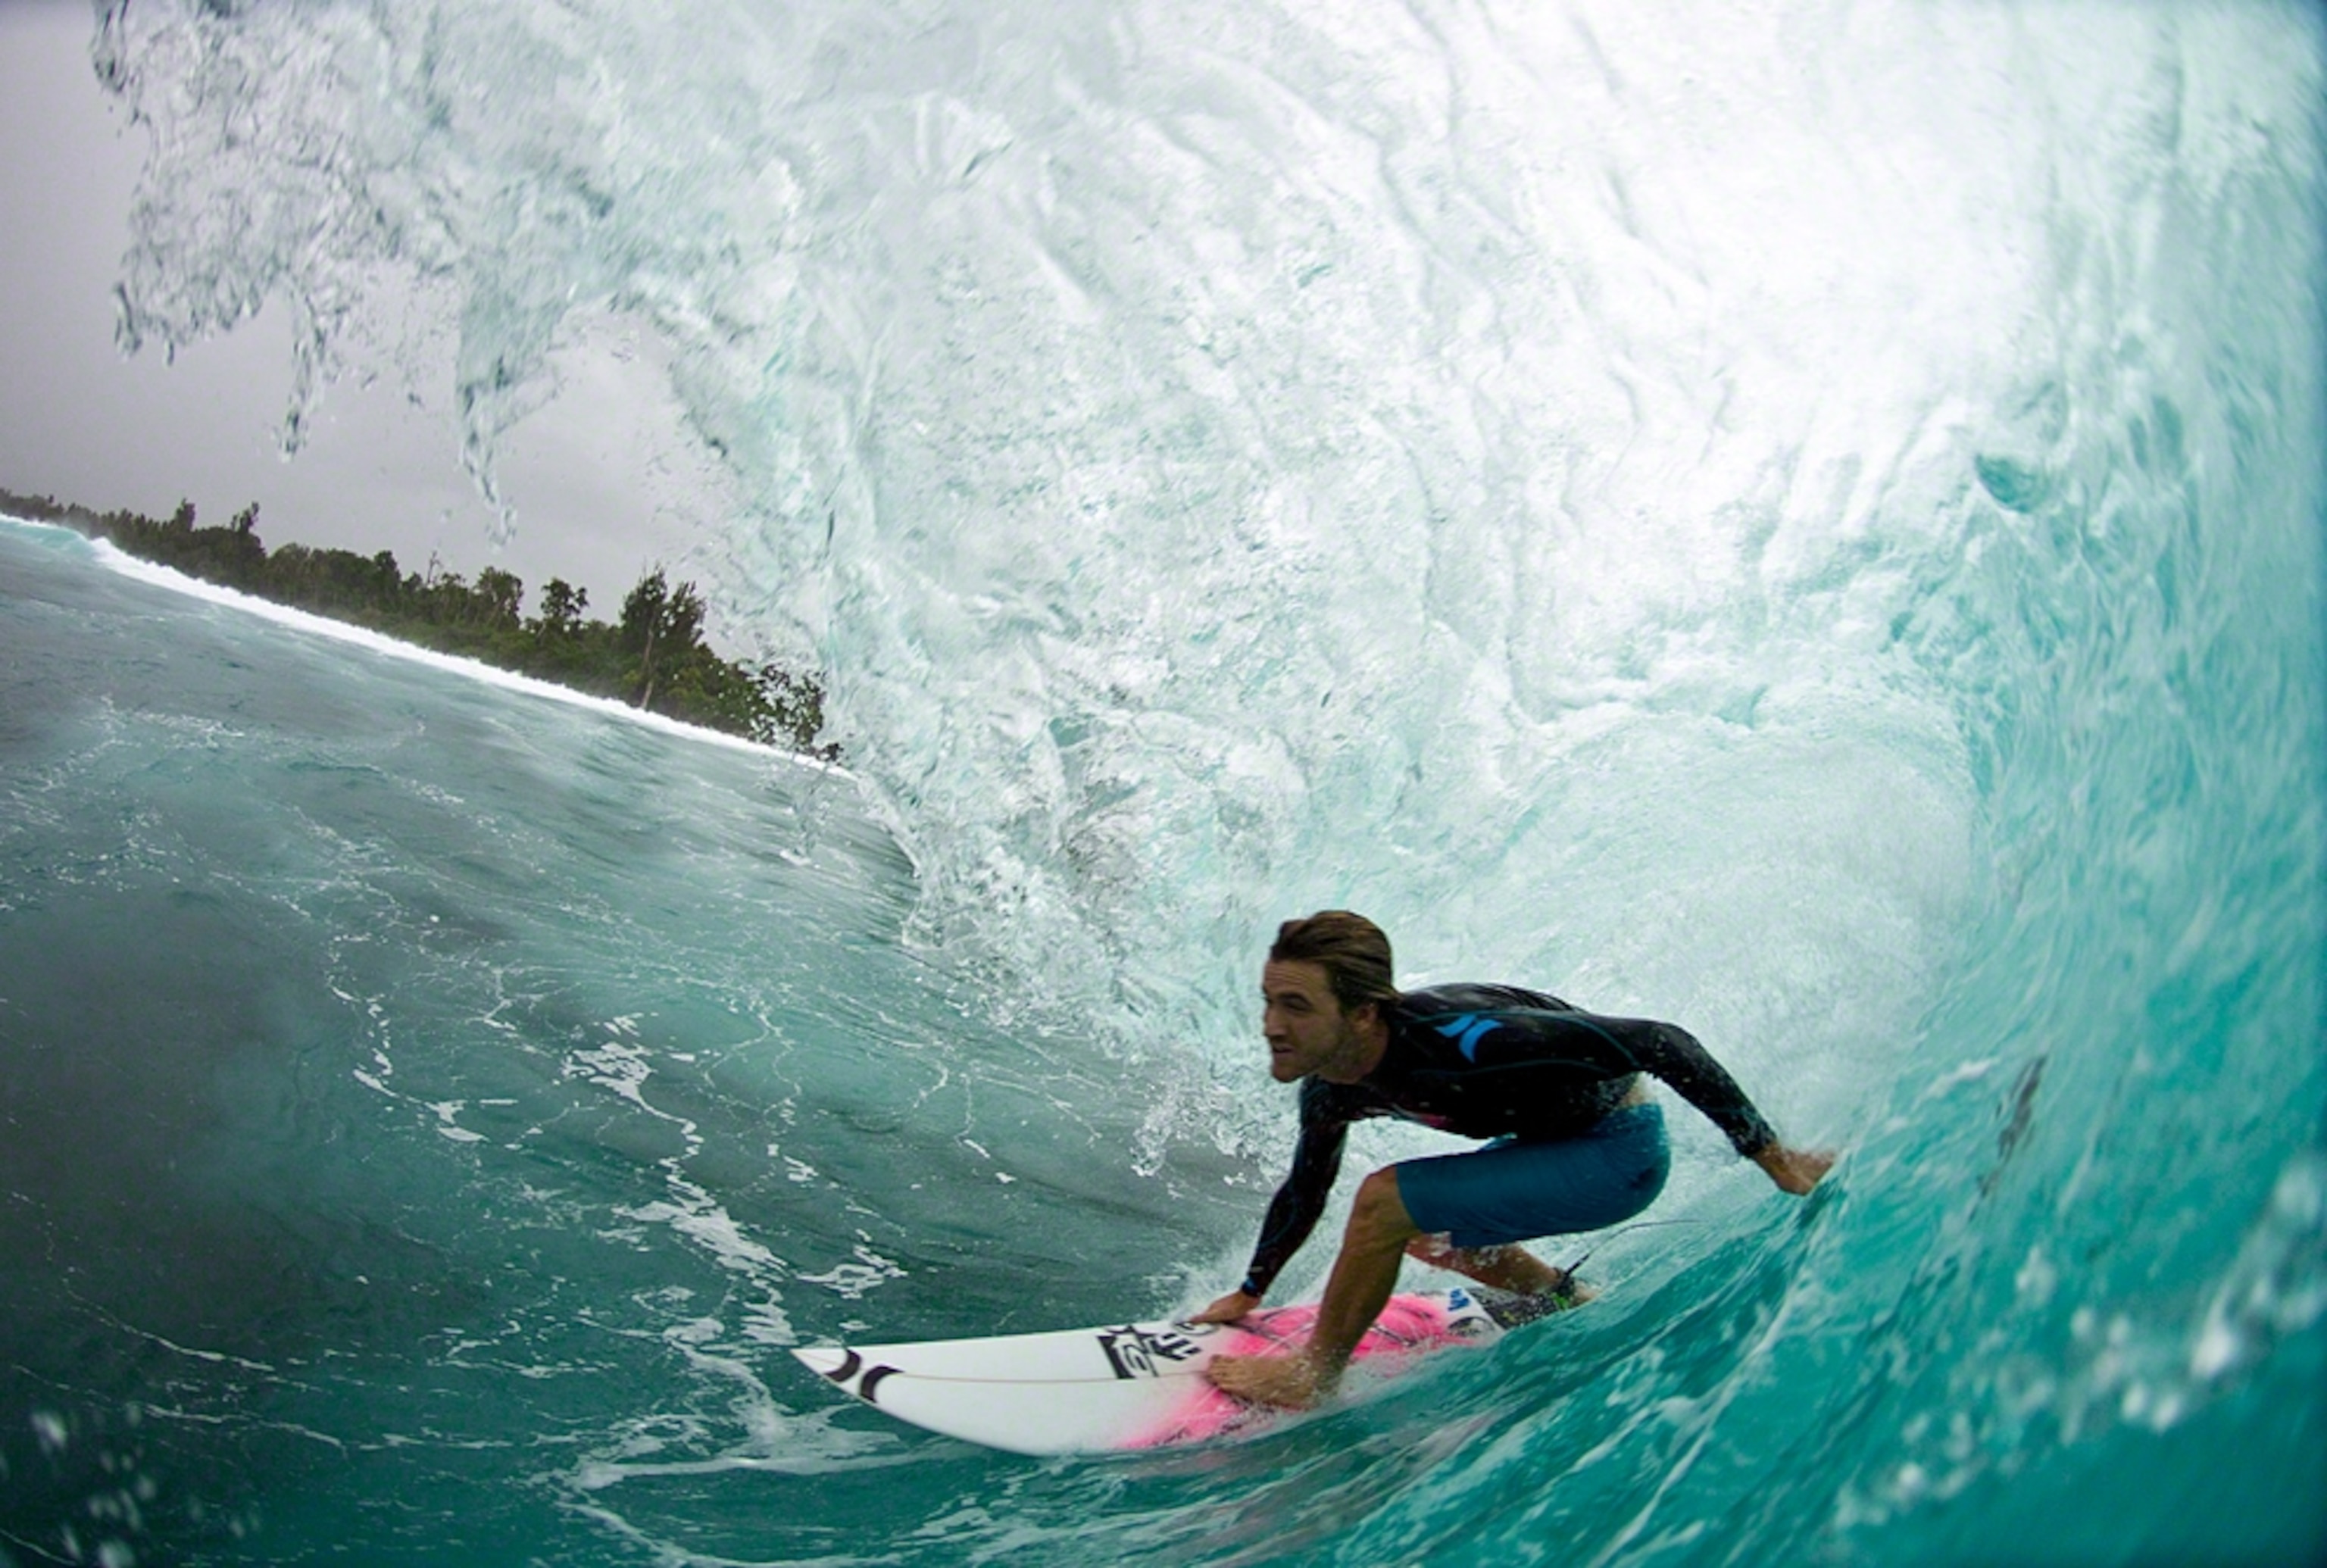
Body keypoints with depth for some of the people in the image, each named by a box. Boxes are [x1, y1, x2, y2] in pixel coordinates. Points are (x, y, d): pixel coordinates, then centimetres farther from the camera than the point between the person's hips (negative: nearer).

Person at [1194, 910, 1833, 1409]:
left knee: (1386, 1202, -19)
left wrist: (1773, 1158, -25)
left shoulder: (1451, 1038, -36)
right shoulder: (1329, 1090, -10)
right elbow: (1304, 1194, 13)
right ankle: (1573, 1305, 38)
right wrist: (1248, 1294, 22)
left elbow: (1660, 1044, -31)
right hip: (1554, 1139, 8)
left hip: (1620, 1152, -8)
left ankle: (1313, 1375, 1)